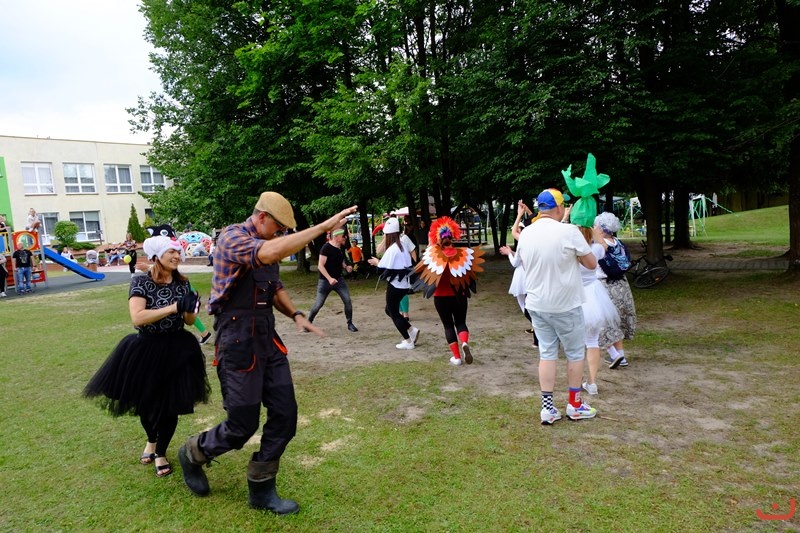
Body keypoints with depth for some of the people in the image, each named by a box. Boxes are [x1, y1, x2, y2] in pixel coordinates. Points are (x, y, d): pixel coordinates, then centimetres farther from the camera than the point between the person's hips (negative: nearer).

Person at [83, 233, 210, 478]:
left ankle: (161, 453, 31)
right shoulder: (141, 282, -12)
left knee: (171, 405, 6)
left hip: (177, 350, 2)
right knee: (145, 402, 15)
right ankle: (151, 441, 48)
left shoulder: (183, 283, 0)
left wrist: (191, 308, -16)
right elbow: (137, 318, -25)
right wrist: (173, 307, -29)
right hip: (146, 350, -2)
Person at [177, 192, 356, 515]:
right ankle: (192, 454, 34)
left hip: (267, 337, 8)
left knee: (285, 415, 6)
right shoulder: (232, 237, -14)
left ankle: (261, 490, 23)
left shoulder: (267, 245, 12)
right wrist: (324, 226, -35)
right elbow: (272, 253, -36)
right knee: (242, 425, 2)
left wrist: (296, 315, 2)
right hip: (239, 341, -8)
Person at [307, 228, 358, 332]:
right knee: (318, 304, 1)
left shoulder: (341, 248, 4)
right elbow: (320, 266, -20)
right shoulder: (326, 247, -18)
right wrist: (329, 278, -27)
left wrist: (346, 267, -3)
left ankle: (350, 324, 9)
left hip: (338, 279, 6)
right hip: (325, 280, -6)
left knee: (348, 301, -5)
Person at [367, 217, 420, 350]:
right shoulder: (402, 247, 10)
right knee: (390, 310, 21)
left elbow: (382, 270, -20)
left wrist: (377, 263, 0)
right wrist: (380, 262, 11)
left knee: (393, 313, 5)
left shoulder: (391, 250, -18)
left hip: (395, 285, -9)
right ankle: (412, 330, 14)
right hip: (403, 284, 9)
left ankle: (408, 342, 8)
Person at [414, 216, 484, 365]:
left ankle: (456, 356, 11)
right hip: (459, 296, 1)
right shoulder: (462, 254, -8)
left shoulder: (433, 255, -12)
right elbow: (470, 273, -2)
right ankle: (465, 343, -14)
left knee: (448, 325, 12)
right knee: (461, 322, 15)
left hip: (441, 297, -1)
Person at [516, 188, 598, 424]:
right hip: (565, 305, -4)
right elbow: (591, 263, -6)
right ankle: (575, 405, 25)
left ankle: (547, 407, 13)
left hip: (536, 305, 5)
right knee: (575, 353, 13)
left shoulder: (525, 234, 0)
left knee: (547, 353, 12)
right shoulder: (569, 232, -16)